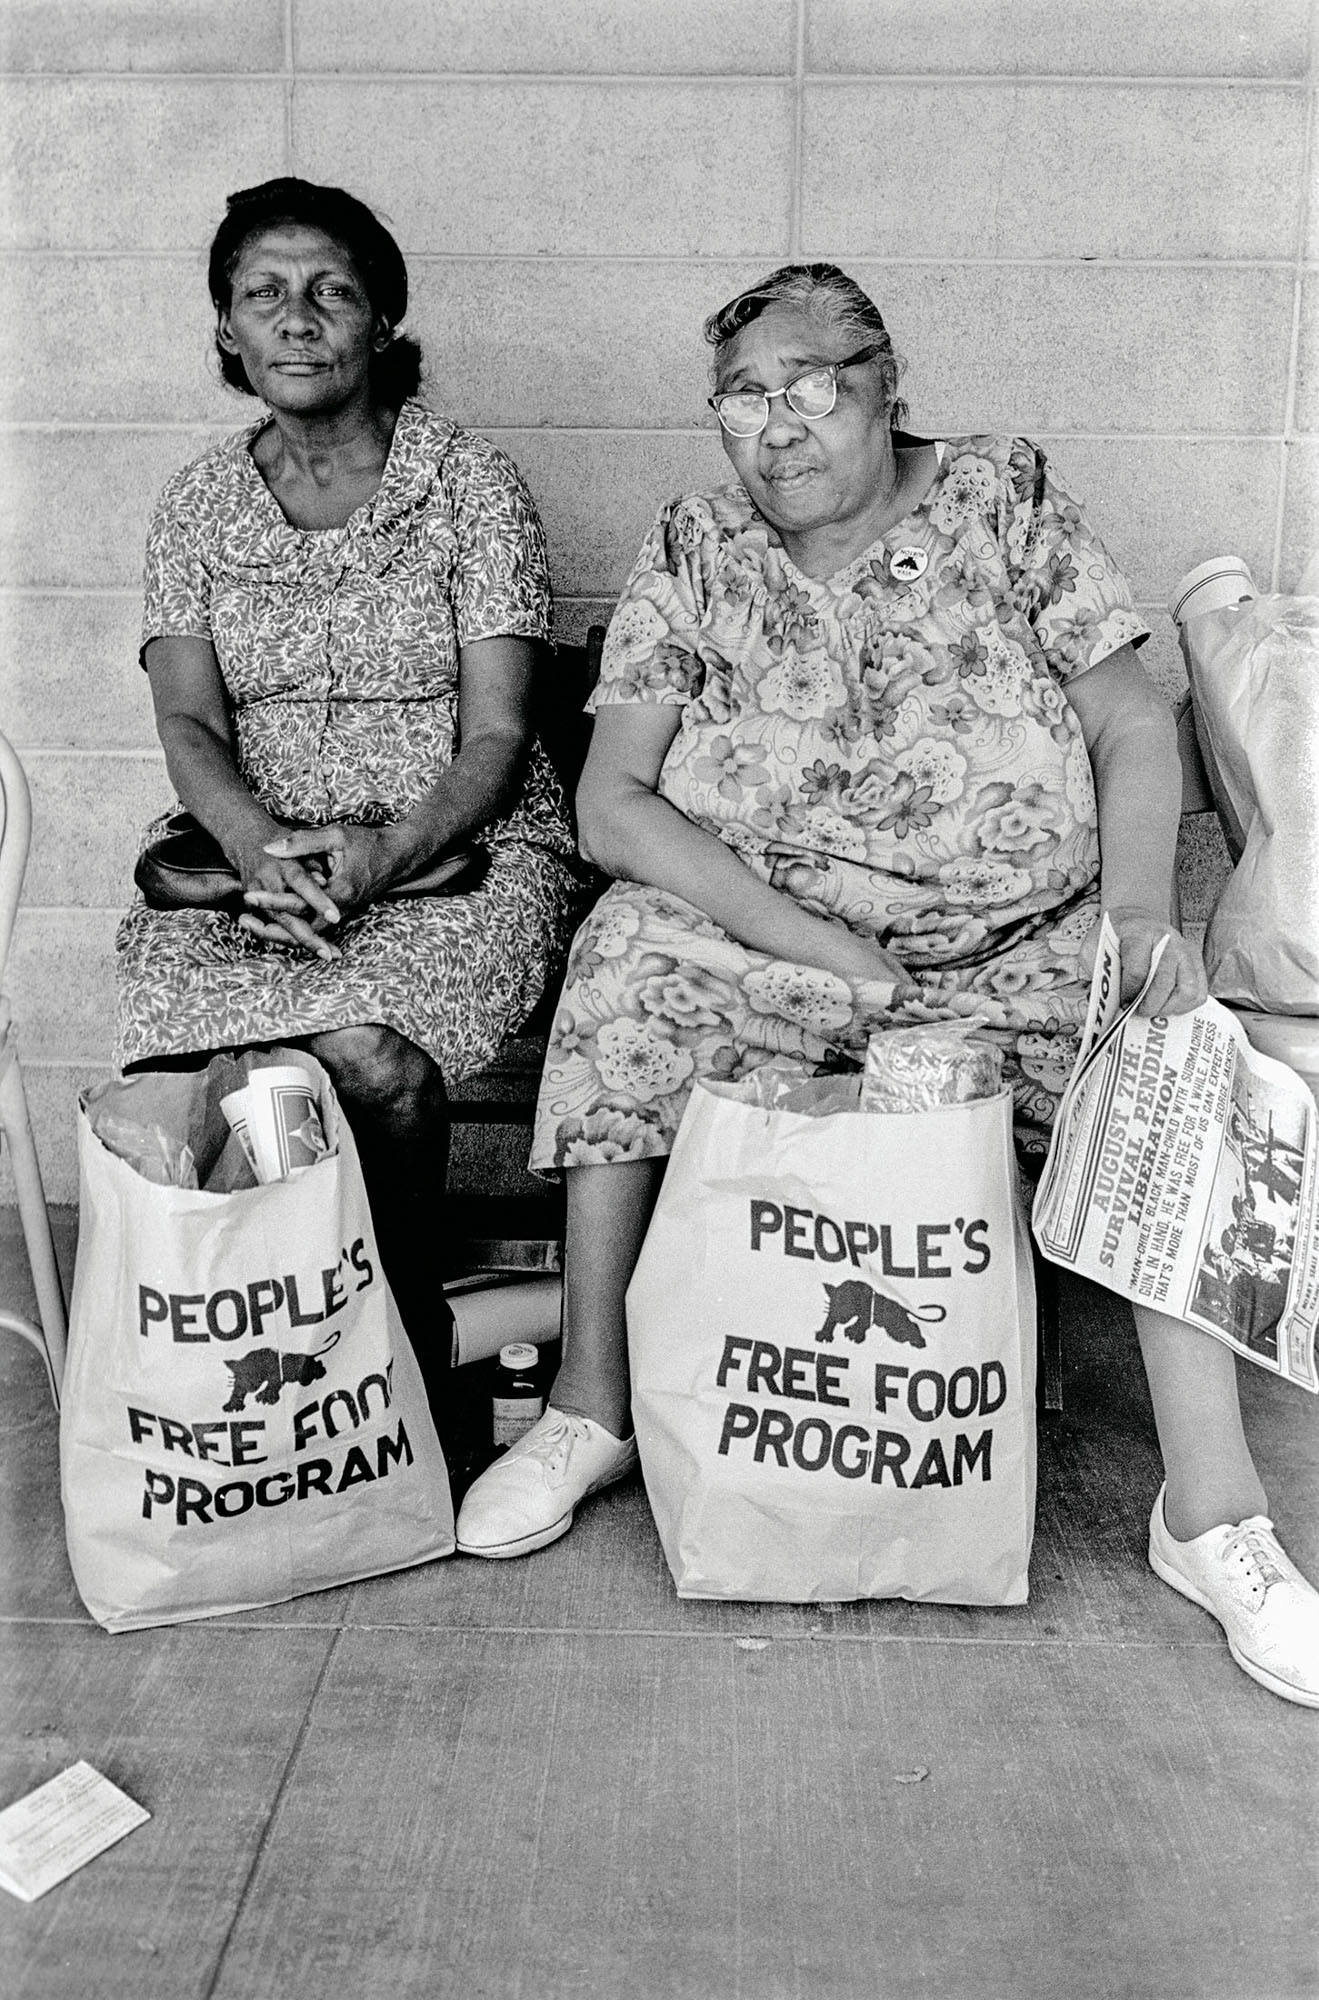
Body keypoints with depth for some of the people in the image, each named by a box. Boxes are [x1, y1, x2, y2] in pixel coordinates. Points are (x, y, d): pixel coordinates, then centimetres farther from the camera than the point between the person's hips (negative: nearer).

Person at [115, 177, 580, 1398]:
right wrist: (259, 849, -19)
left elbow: (496, 734, -5)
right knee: (177, 1062, -27)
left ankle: (407, 1338, -5)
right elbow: (190, 722, 2)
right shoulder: (199, 505, 12)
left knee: (368, 1056, -31)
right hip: (248, 845, 3)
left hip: (460, 843, -2)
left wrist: (388, 853, -23)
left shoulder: (472, 487, 1)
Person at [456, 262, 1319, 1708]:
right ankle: (590, 1411, -14)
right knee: (625, 959, -28)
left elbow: (1134, 730, 0)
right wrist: (811, 941, -19)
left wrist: (1139, 914, -19)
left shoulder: (1005, 499, 4)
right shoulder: (693, 554, 3)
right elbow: (611, 804, -7)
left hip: (1019, 948, 1)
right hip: (768, 940, 0)